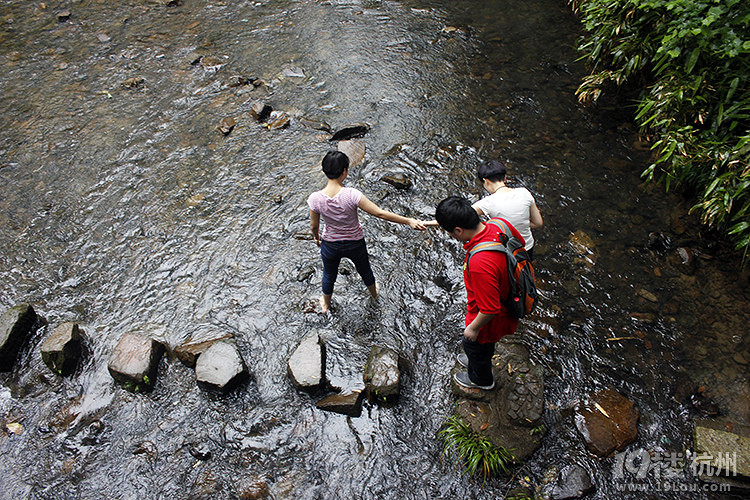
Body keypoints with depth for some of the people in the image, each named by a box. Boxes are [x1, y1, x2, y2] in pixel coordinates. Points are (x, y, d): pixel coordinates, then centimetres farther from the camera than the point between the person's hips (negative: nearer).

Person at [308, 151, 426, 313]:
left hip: (330, 245, 1)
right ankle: (374, 293, 61)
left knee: (329, 275, 29)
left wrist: (316, 238, 14)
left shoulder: (315, 199, -26)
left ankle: (326, 304, 55)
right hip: (355, 243, -1)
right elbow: (380, 213, -30)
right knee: (364, 270, 31)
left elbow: (314, 226, -9)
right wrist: (409, 221, -24)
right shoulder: (351, 195, -32)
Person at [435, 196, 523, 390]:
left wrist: (473, 328, -15)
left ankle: (481, 379, 56)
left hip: (490, 319, -7)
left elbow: (490, 309, -35)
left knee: (474, 343, 25)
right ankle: (477, 361, 65)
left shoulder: (480, 264, -45)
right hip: (508, 299, 7)